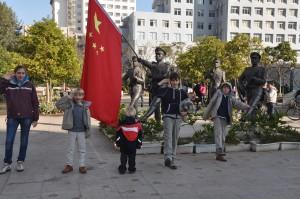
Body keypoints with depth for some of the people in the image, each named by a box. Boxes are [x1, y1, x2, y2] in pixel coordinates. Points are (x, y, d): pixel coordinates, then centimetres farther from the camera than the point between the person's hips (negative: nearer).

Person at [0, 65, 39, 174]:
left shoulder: (29, 85, 0)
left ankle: (20, 162, 21)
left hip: (26, 117, 0)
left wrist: (35, 118, 1)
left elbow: (35, 103, 2)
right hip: (12, 117, 1)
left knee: (24, 141, 8)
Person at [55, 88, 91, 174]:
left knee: (82, 149, 9)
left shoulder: (85, 106, -2)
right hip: (72, 131, 0)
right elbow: (58, 104, -10)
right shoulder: (70, 105, -3)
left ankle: (82, 165, 18)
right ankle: (69, 165, 20)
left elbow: (88, 119, 1)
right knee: (71, 149, 10)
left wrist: (88, 131, -2)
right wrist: (67, 97, -14)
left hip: (82, 131, 0)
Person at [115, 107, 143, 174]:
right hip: (133, 144, 0)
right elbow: (140, 135, 4)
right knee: (132, 157, 11)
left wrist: (117, 142, 12)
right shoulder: (137, 124, -2)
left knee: (123, 156, 10)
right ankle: (131, 169, 12)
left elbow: (118, 134, 2)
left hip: (123, 144, 0)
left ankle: (122, 169, 8)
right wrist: (139, 143, 13)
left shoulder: (122, 124, -3)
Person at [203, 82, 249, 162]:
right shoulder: (218, 93, 8)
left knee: (223, 136, 3)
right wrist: (206, 115, 6)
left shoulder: (231, 98, 13)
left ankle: (218, 155, 8)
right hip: (217, 116, -4)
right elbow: (211, 103, 8)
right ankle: (220, 151, -28)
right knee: (218, 134, -17)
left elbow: (238, 104, -3)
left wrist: (246, 107, -25)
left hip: (225, 119, 4)